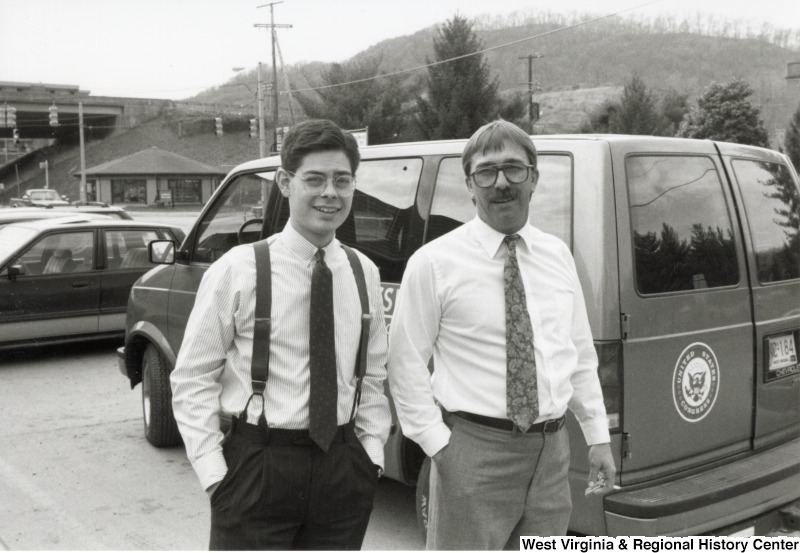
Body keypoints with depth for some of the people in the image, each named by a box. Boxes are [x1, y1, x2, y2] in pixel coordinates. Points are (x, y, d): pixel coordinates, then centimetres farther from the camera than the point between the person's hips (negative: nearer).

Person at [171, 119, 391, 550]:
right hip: (256, 468, -3)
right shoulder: (238, 269, -8)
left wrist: (372, 450, 3)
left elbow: (373, 377, 10)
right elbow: (192, 379, -6)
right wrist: (213, 470, -9)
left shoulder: (364, 273, 3)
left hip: (343, 468, 4)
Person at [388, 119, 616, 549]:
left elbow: (581, 355, 13)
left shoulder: (557, 256, 7)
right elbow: (406, 364, -6)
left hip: (551, 449, 5)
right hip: (473, 452, -5)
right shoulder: (435, 262, -7)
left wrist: (598, 437, 11)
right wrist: (438, 444, -9)